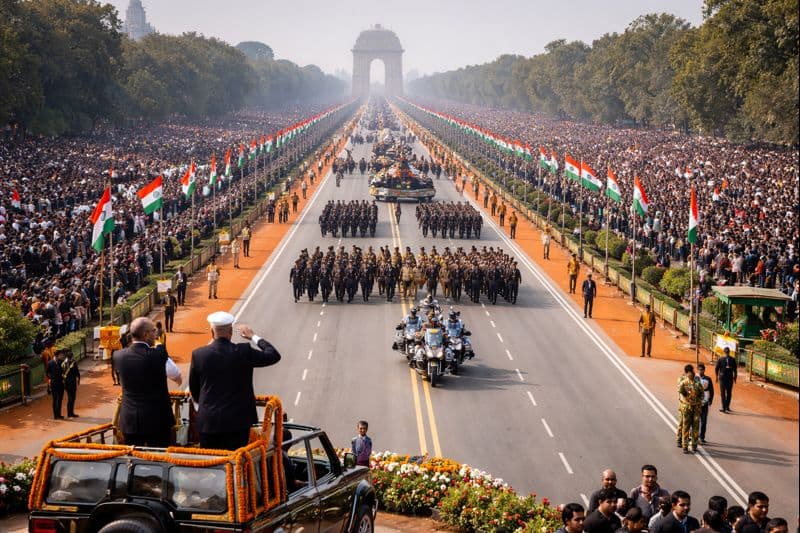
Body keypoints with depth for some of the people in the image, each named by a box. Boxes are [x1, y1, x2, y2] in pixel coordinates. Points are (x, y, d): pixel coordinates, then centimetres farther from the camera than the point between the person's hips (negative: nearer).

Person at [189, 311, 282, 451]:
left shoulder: (198, 354, -3)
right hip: (238, 420, -1)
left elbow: (193, 388, 9)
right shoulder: (244, 351, -10)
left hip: (208, 421, 1)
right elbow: (274, 356, 3)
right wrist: (253, 337, 13)